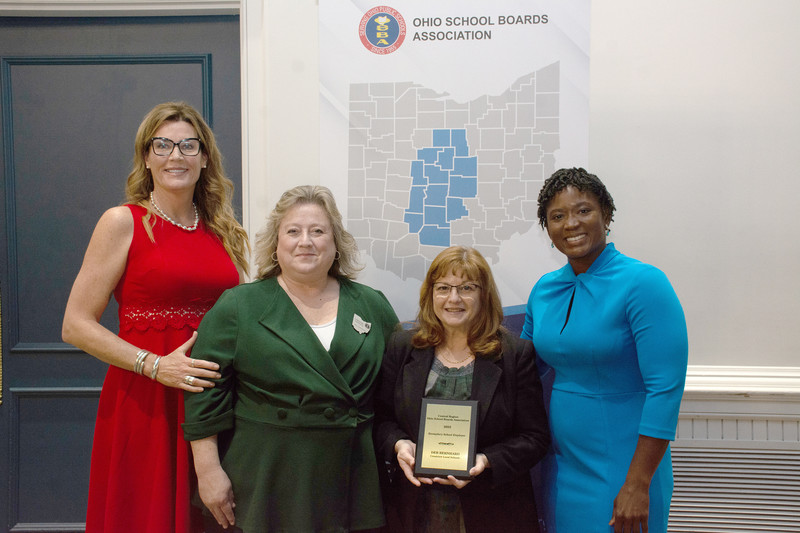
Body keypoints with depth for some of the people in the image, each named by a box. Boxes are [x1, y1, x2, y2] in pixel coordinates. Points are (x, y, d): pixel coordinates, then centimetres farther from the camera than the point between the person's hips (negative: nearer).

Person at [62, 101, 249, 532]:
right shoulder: (122, 222, -2)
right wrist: (155, 366, -16)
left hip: (213, 399, 4)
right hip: (143, 402, -4)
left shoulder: (222, 231, 11)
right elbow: (76, 326, -6)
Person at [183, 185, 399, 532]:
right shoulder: (237, 307, -2)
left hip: (351, 484, 3)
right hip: (264, 482, -2)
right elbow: (206, 396, -4)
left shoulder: (373, 307, 6)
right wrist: (208, 471, -8)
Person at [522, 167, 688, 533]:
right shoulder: (544, 290, 3)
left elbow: (666, 389, -19)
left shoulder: (643, 283, -15)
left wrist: (638, 485, -20)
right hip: (559, 468, 6)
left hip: (618, 474, -5)